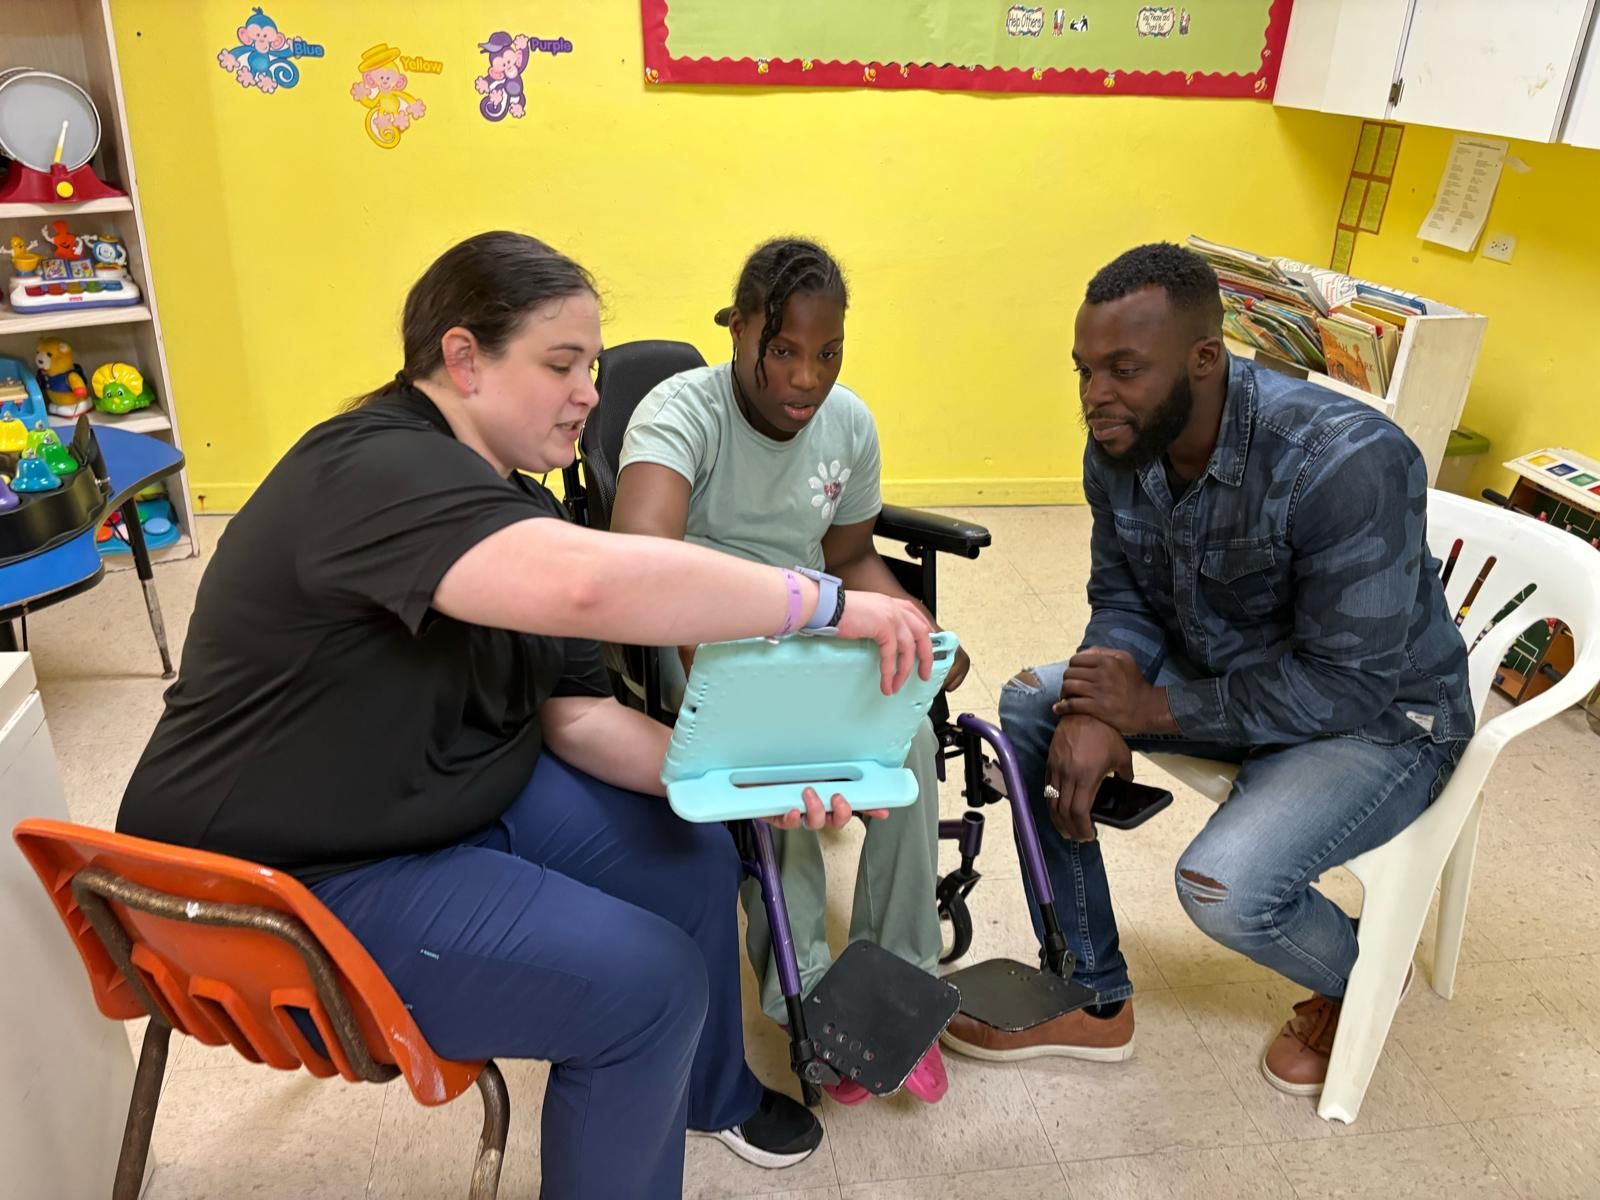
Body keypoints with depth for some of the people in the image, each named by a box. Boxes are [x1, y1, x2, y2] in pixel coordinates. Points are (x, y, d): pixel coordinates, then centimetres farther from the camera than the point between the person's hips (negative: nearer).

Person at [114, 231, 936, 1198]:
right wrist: (823, 603, -37)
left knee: (692, 859, 9)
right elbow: (588, 584, -47)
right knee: (648, 981, -17)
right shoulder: (376, 471, -27)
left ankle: (713, 1093, 36)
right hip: (297, 885, -9)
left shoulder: (509, 502, 4)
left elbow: (578, 716, 0)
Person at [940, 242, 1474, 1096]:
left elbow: (1346, 685, -29)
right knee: (1030, 707, -6)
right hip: (1217, 671, 7)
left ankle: (1358, 977, 13)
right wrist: (1095, 710, -22)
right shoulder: (1118, 450, -11)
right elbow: (1121, 600, -1)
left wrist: (1154, 708, -24)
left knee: (1224, 886, -29)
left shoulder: (1349, 463, -32)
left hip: (1378, 718, -7)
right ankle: (1093, 1004, 5)